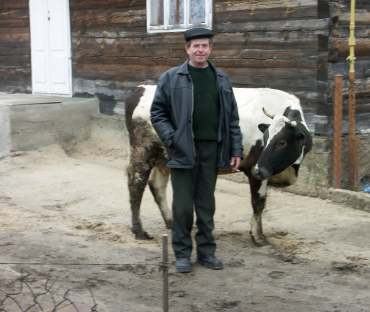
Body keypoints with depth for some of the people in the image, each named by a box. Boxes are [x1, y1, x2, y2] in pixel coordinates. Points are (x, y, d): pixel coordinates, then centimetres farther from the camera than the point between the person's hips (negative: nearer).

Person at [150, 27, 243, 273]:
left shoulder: (222, 80, 10)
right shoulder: (171, 78, 0)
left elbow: (232, 117, 11)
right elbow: (157, 113, 1)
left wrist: (236, 150, 5)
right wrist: (171, 139, -11)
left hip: (212, 150, 3)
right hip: (183, 151, -3)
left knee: (206, 204, 11)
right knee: (183, 205, 3)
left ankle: (207, 251, 22)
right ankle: (182, 253, 15)